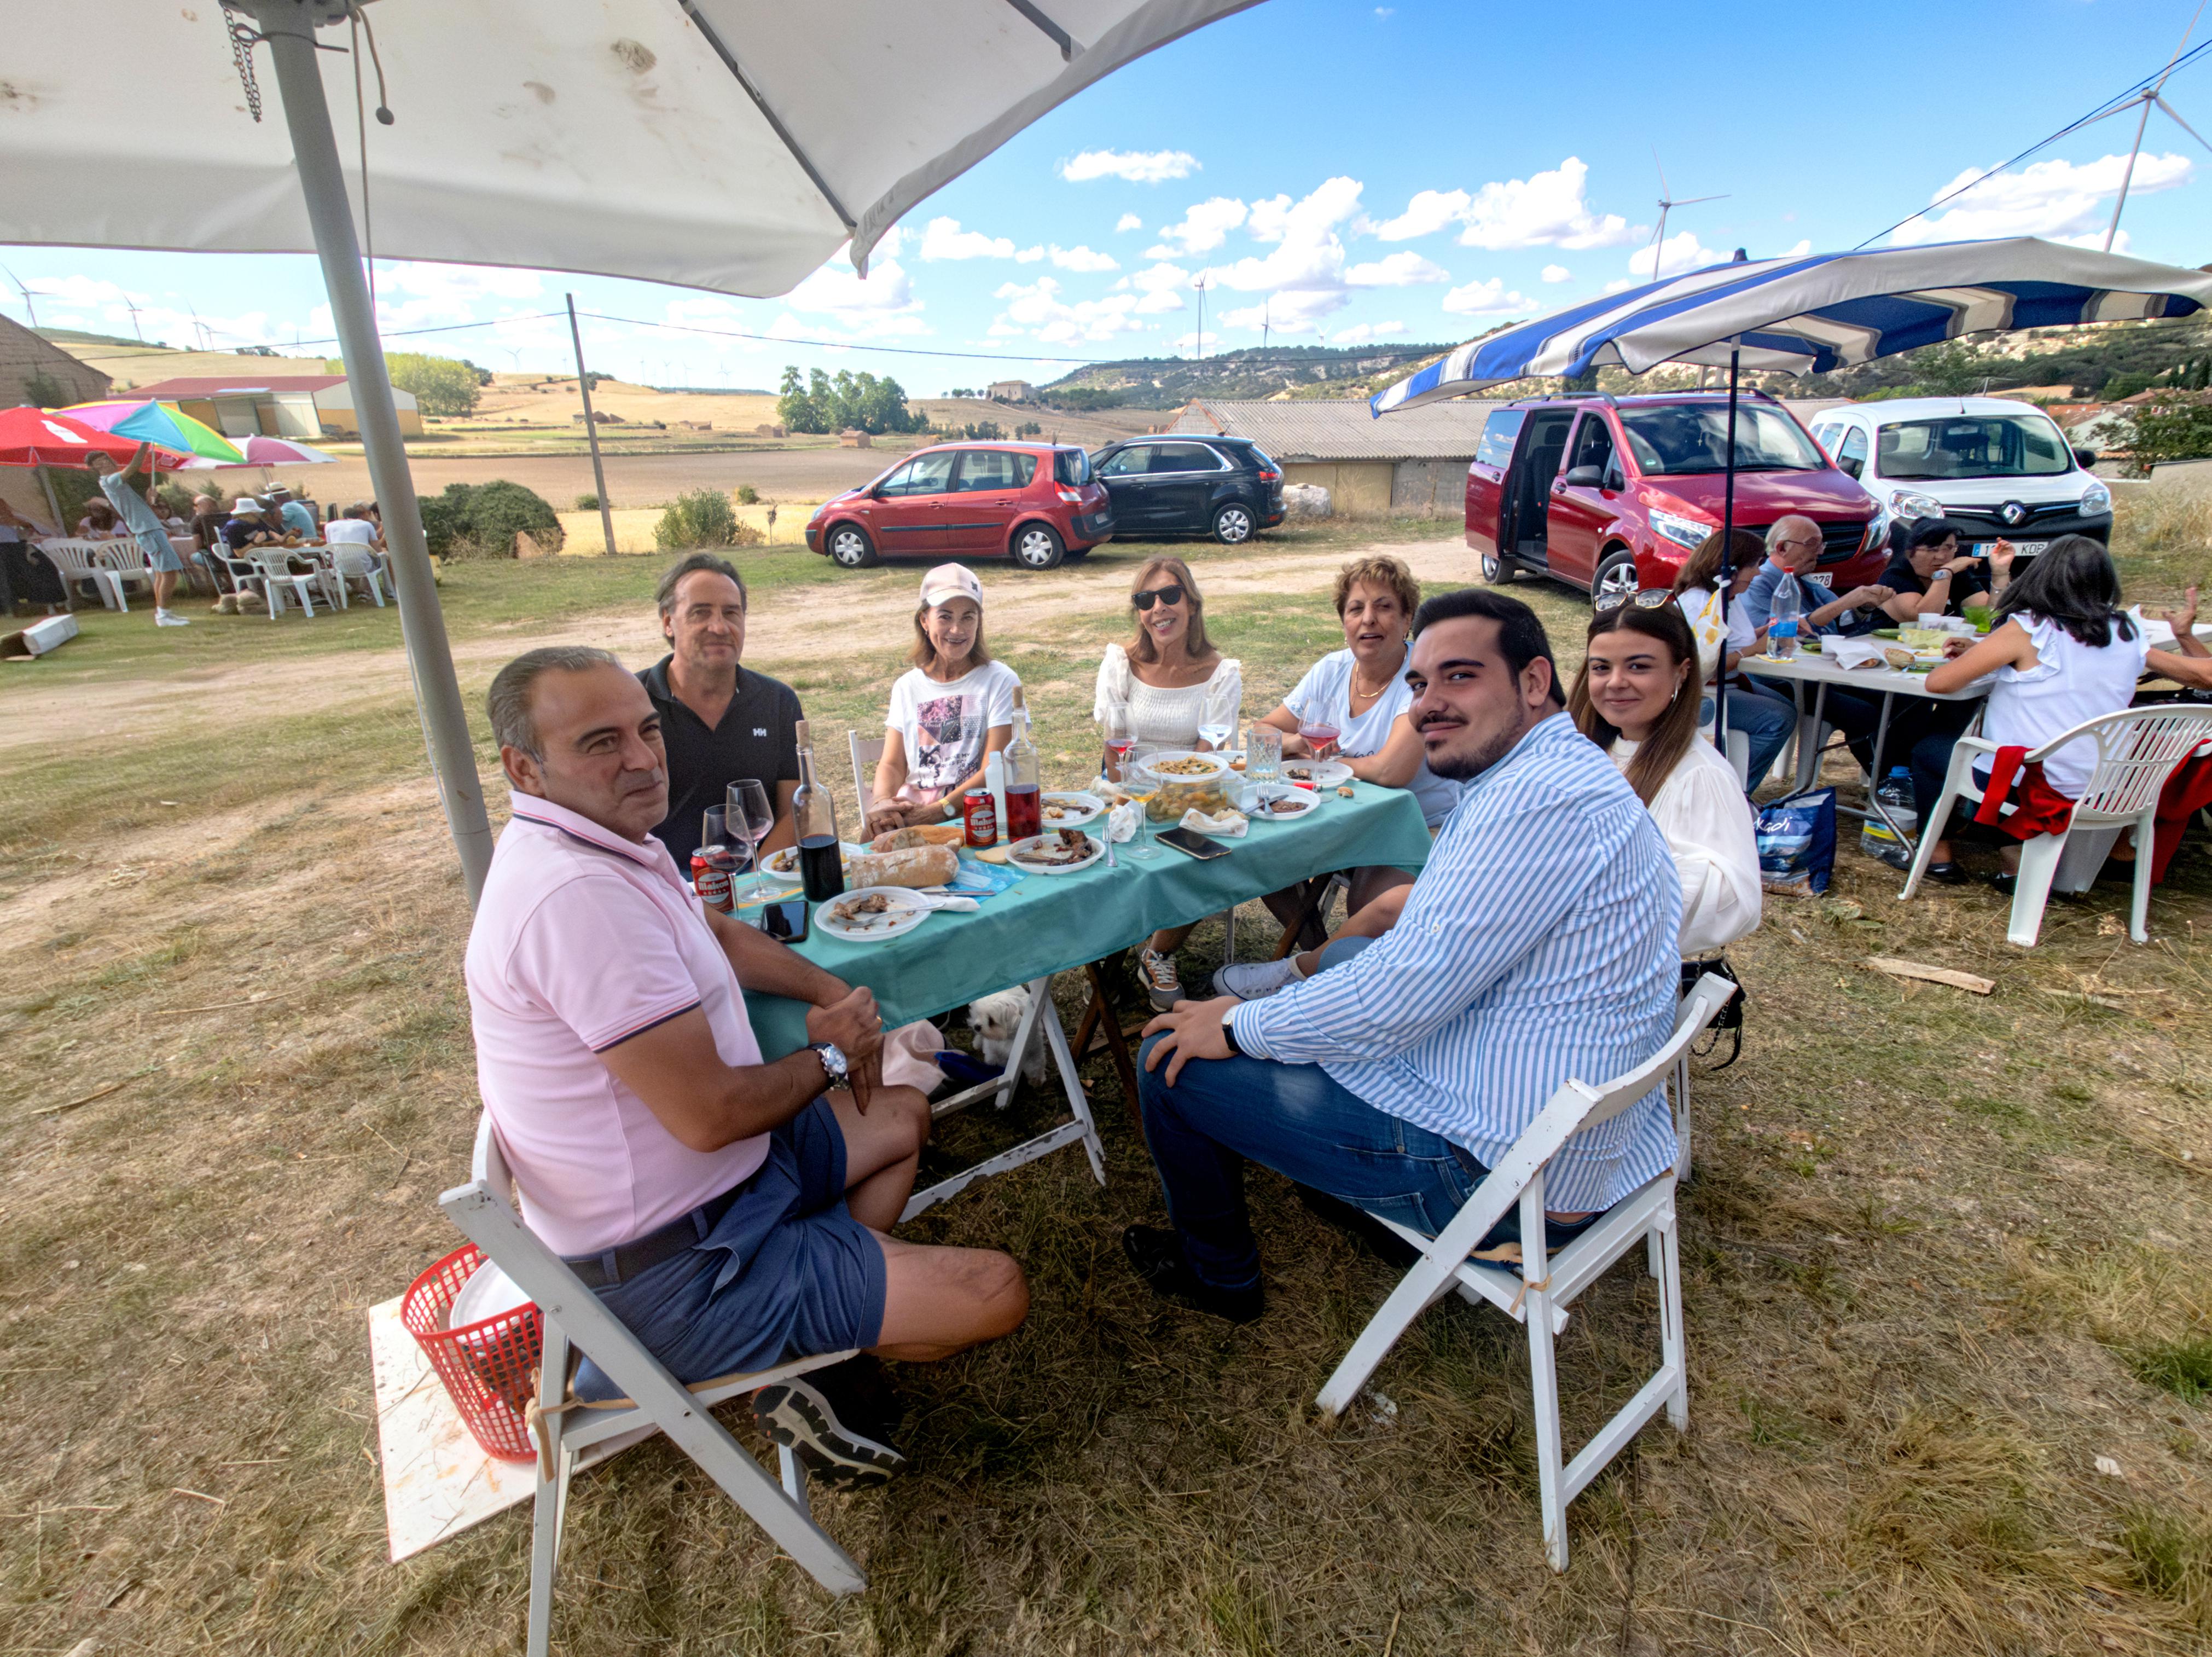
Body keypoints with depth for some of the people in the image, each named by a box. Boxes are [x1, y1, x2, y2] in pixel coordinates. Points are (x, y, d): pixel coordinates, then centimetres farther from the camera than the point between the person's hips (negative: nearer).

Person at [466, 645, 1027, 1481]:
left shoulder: (605, 838, 2)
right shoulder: (578, 895, -31)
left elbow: (719, 935, 19)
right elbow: (710, 1114, -30)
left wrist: (834, 994, 1)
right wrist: (833, 1056, -10)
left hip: (709, 1173, 10)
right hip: (672, 1269, -10)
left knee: (904, 1116, 25)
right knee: (996, 1294, -10)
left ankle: (828, 1308, 16)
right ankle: (801, 1355, 13)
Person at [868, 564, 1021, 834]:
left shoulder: (999, 681, 1)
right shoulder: (907, 687, 15)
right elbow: (892, 763, 11)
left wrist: (938, 811, -19)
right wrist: (882, 802, -13)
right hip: (907, 813, 4)